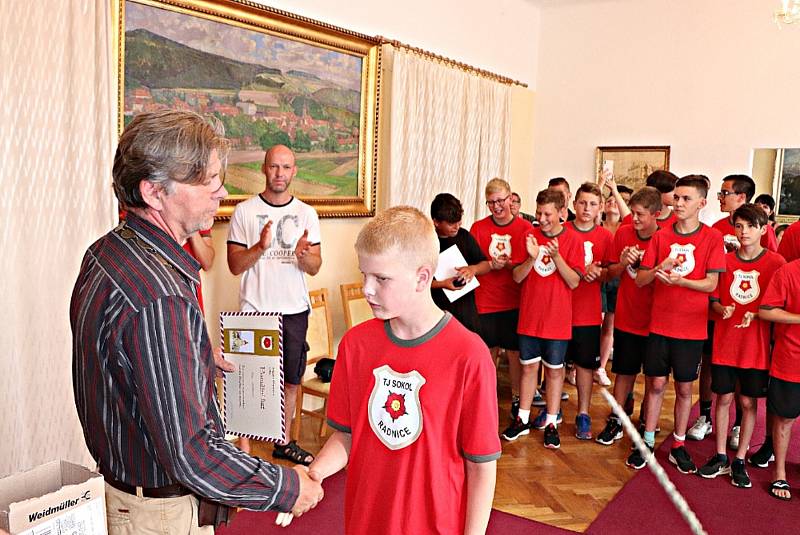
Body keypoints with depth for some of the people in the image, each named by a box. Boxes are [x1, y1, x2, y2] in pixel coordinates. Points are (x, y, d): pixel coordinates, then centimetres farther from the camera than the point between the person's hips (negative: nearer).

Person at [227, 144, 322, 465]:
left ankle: (283, 442, 29)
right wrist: (260, 247, -22)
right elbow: (234, 265, -4)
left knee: (291, 380, 13)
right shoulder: (245, 211, -2)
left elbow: (315, 268, 2)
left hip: (295, 310, 3)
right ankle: (244, 447, 14)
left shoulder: (306, 213, 6)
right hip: (255, 309, -3)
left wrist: (304, 254, -20)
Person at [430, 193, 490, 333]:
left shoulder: (464, 236, 6)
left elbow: (486, 265, 9)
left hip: (467, 309, 4)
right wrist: (442, 284, -22)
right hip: (437, 312, -4)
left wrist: (473, 269, -12)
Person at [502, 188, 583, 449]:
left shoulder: (572, 240, -6)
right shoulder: (529, 237, 0)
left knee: (555, 369, 9)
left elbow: (574, 282, -11)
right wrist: (532, 258, -20)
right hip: (529, 316, 2)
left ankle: (551, 423, 21)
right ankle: (523, 420, 23)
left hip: (558, 318, -2)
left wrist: (557, 256, -24)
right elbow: (517, 277, -2)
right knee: (529, 367, 12)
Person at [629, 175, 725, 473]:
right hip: (660, 324, 1)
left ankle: (678, 446, 24)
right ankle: (647, 442, 20)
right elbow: (640, 280, 0)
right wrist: (660, 267, -19)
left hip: (692, 328, -1)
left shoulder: (713, 239, -4)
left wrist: (679, 280, -24)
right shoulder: (660, 236, 1)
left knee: (684, 388, 9)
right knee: (656, 383, 7)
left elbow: (711, 283, -9)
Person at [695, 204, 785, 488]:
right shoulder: (725, 260, 2)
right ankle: (720, 457, 22)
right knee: (723, 398, 8)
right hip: (724, 342, 2)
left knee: (749, 401, 7)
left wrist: (755, 316, -19)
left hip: (757, 345, -2)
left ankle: (739, 461, 21)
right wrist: (721, 309, -13)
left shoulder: (776, 262, -5)